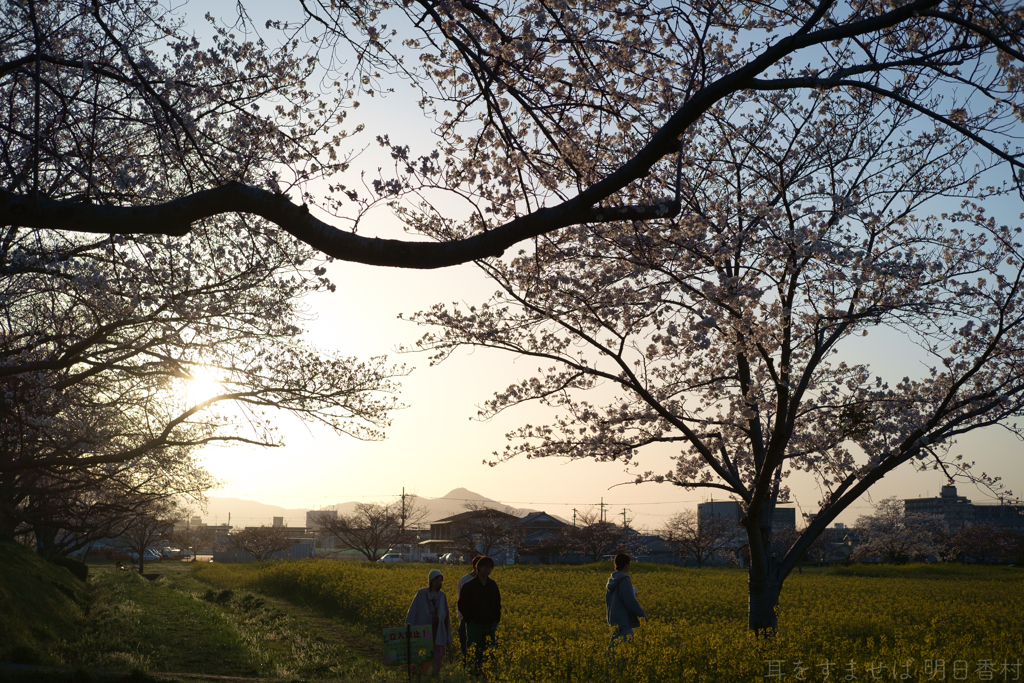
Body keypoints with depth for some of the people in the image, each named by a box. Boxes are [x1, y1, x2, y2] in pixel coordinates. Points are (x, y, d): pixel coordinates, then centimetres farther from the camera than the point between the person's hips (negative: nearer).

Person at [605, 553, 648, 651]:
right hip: (623, 620, -10)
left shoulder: (611, 580, 9)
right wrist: (643, 615, -7)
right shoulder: (624, 580, -18)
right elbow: (631, 602, -20)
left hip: (614, 618, 10)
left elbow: (607, 600, 17)